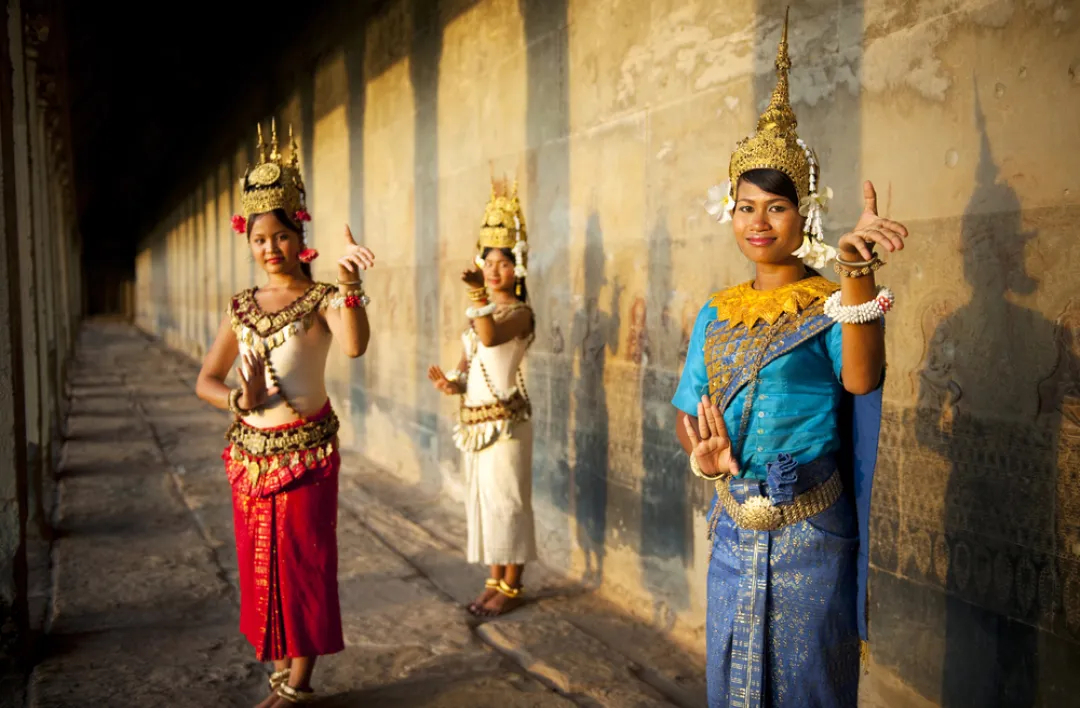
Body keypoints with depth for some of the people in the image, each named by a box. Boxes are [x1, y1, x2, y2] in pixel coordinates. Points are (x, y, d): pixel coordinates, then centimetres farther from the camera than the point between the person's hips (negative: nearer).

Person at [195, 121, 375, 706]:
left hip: (305, 449, -5)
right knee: (260, 562, 12)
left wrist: (348, 283, -41)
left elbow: (355, 345, -29)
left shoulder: (321, 298, -7)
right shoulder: (241, 306, 7)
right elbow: (205, 380, 7)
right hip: (250, 450, 5)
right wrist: (239, 400, -13)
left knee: (304, 560, 3)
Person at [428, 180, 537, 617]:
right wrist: (453, 382, -5)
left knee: (505, 500, -2)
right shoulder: (483, 311, 14)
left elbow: (491, 337, -30)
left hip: (505, 418, -8)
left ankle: (511, 587, 11)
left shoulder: (519, 312, -10)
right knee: (483, 499, 13)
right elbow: (469, 359, 14)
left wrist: (479, 297, -39)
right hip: (476, 417, 8)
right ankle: (495, 581, 24)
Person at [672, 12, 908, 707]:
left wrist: (856, 270, -42)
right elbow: (688, 409, 11)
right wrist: (702, 456, -11)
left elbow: (861, 380, -29)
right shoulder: (717, 313, 7)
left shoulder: (830, 304, -8)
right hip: (734, 527, 5)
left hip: (808, 529, -5)